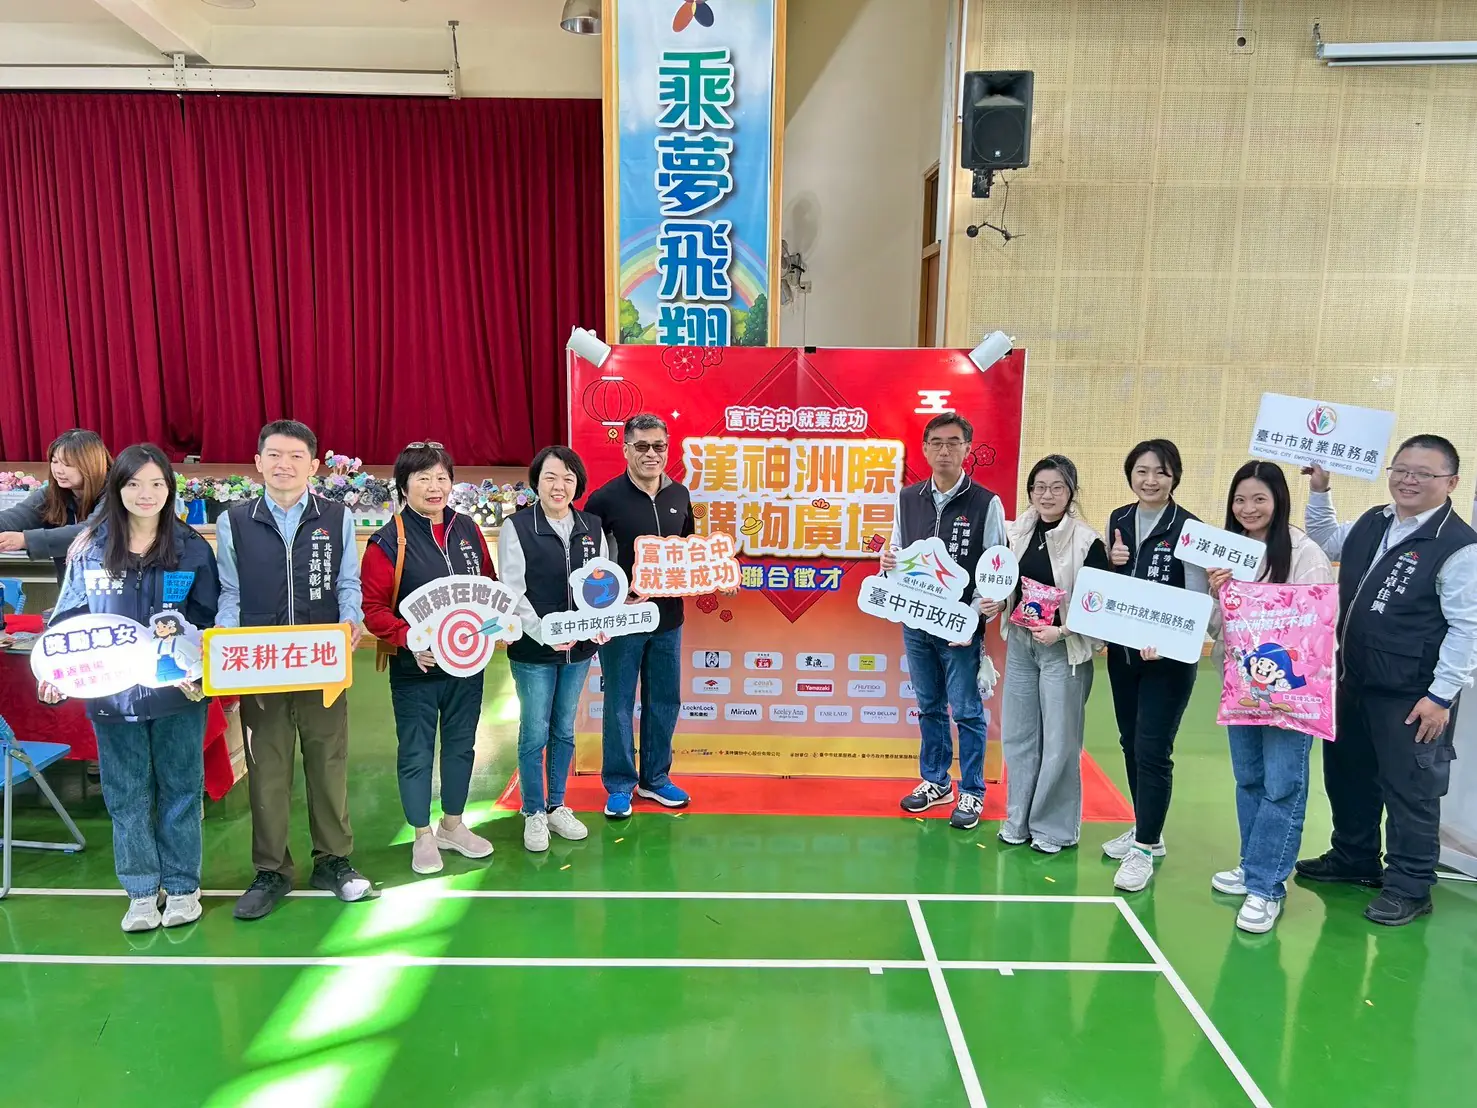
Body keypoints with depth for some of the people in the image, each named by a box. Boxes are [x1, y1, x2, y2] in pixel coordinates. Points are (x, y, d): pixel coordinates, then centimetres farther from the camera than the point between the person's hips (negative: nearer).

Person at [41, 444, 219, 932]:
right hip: (111, 692, 1)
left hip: (178, 691, -1)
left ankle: (182, 886, 24)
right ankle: (142, 891, 25)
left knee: (180, 789, 10)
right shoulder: (89, 548, 1)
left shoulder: (192, 549, -2)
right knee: (126, 795, 10)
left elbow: (209, 621, 1)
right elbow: (68, 618, 5)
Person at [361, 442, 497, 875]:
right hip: (415, 667, -4)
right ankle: (423, 837, 26)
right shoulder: (388, 541, -11)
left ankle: (452, 825, 35)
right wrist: (409, 639, -25)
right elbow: (372, 607, -12)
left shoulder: (468, 530, 3)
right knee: (416, 753, 8)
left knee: (461, 744, 17)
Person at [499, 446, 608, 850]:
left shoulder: (593, 526, 4)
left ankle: (556, 806, 32)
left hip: (579, 649, 4)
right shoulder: (516, 527, -8)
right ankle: (533, 814, 22)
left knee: (564, 730, 16)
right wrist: (545, 634, -22)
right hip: (532, 650, -4)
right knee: (535, 733, 6)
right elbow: (513, 592, -12)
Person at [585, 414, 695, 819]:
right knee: (620, 704, 7)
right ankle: (619, 785, 23)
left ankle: (655, 778, 31)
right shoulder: (605, 498, -11)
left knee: (664, 701, 14)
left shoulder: (679, 495, 5)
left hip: (668, 618, 5)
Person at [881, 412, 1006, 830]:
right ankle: (935, 781, 32)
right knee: (929, 706, 16)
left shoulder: (986, 504, -7)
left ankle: (972, 792, 21)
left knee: (967, 711, 5)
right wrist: (888, 562, -10)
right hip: (916, 622, 4)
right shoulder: (907, 498, 5)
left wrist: (992, 602, -24)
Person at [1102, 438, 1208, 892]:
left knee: (1153, 750, -4)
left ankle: (1144, 849, 8)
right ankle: (1145, 829, 31)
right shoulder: (1118, 520, 5)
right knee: (1131, 744, 15)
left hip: (1168, 657, -6)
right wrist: (1112, 562, -8)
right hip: (1122, 651, 6)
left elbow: (1198, 599, -15)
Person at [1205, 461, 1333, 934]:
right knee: (1248, 778, 16)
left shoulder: (1305, 553, -11)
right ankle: (1254, 867, 31)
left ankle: (1265, 886, 7)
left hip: (1291, 683, -6)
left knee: (1282, 785, -2)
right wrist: (1216, 596, -9)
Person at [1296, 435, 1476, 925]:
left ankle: (1409, 886, 22)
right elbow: (1327, 542, 28)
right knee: (1347, 774, 20)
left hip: (1411, 699, -8)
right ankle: (1354, 858, 39)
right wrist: (1319, 491, 17)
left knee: (1409, 789, 5)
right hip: (1354, 682, 8)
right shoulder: (1372, 524, 6)